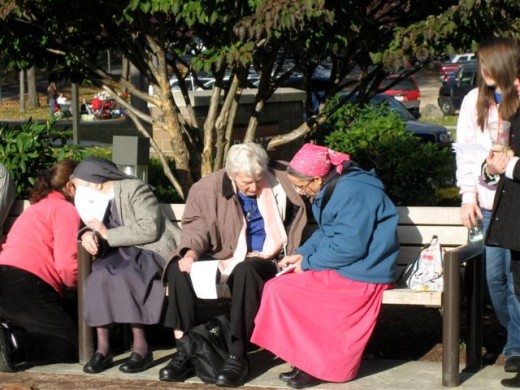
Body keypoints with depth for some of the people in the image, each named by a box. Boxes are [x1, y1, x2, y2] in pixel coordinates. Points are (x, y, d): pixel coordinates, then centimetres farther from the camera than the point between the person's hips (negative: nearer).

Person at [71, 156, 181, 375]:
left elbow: (149, 230, -20)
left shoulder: (134, 189, -11)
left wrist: (107, 235, -16)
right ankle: (102, 348, -27)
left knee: (122, 277, -34)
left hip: (152, 251, -6)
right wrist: (87, 235, -13)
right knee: (98, 275, -26)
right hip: (123, 255, 6)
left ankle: (141, 347, -27)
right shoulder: (96, 199, 12)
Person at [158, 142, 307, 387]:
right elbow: (198, 226, 1)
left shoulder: (278, 182, -8)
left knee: (245, 270, -38)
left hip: (261, 260, -3)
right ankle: (184, 351, -23)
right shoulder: (209, 188, -5)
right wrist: (192, 252, -22)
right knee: (179, 267, -24)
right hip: (223, 257, 3)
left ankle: (238, 355, -35)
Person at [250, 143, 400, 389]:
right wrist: (302, 254, 3)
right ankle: (310, 359, 2)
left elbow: (349, 247, -25)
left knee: (280, 291, -14)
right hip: (344, 266, 10)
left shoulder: (351, 193, -22)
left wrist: (308, 263, -14)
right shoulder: (331, 188, 9)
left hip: (362, 274, -10)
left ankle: (318, 365, -4)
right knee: (279, 286, 4)